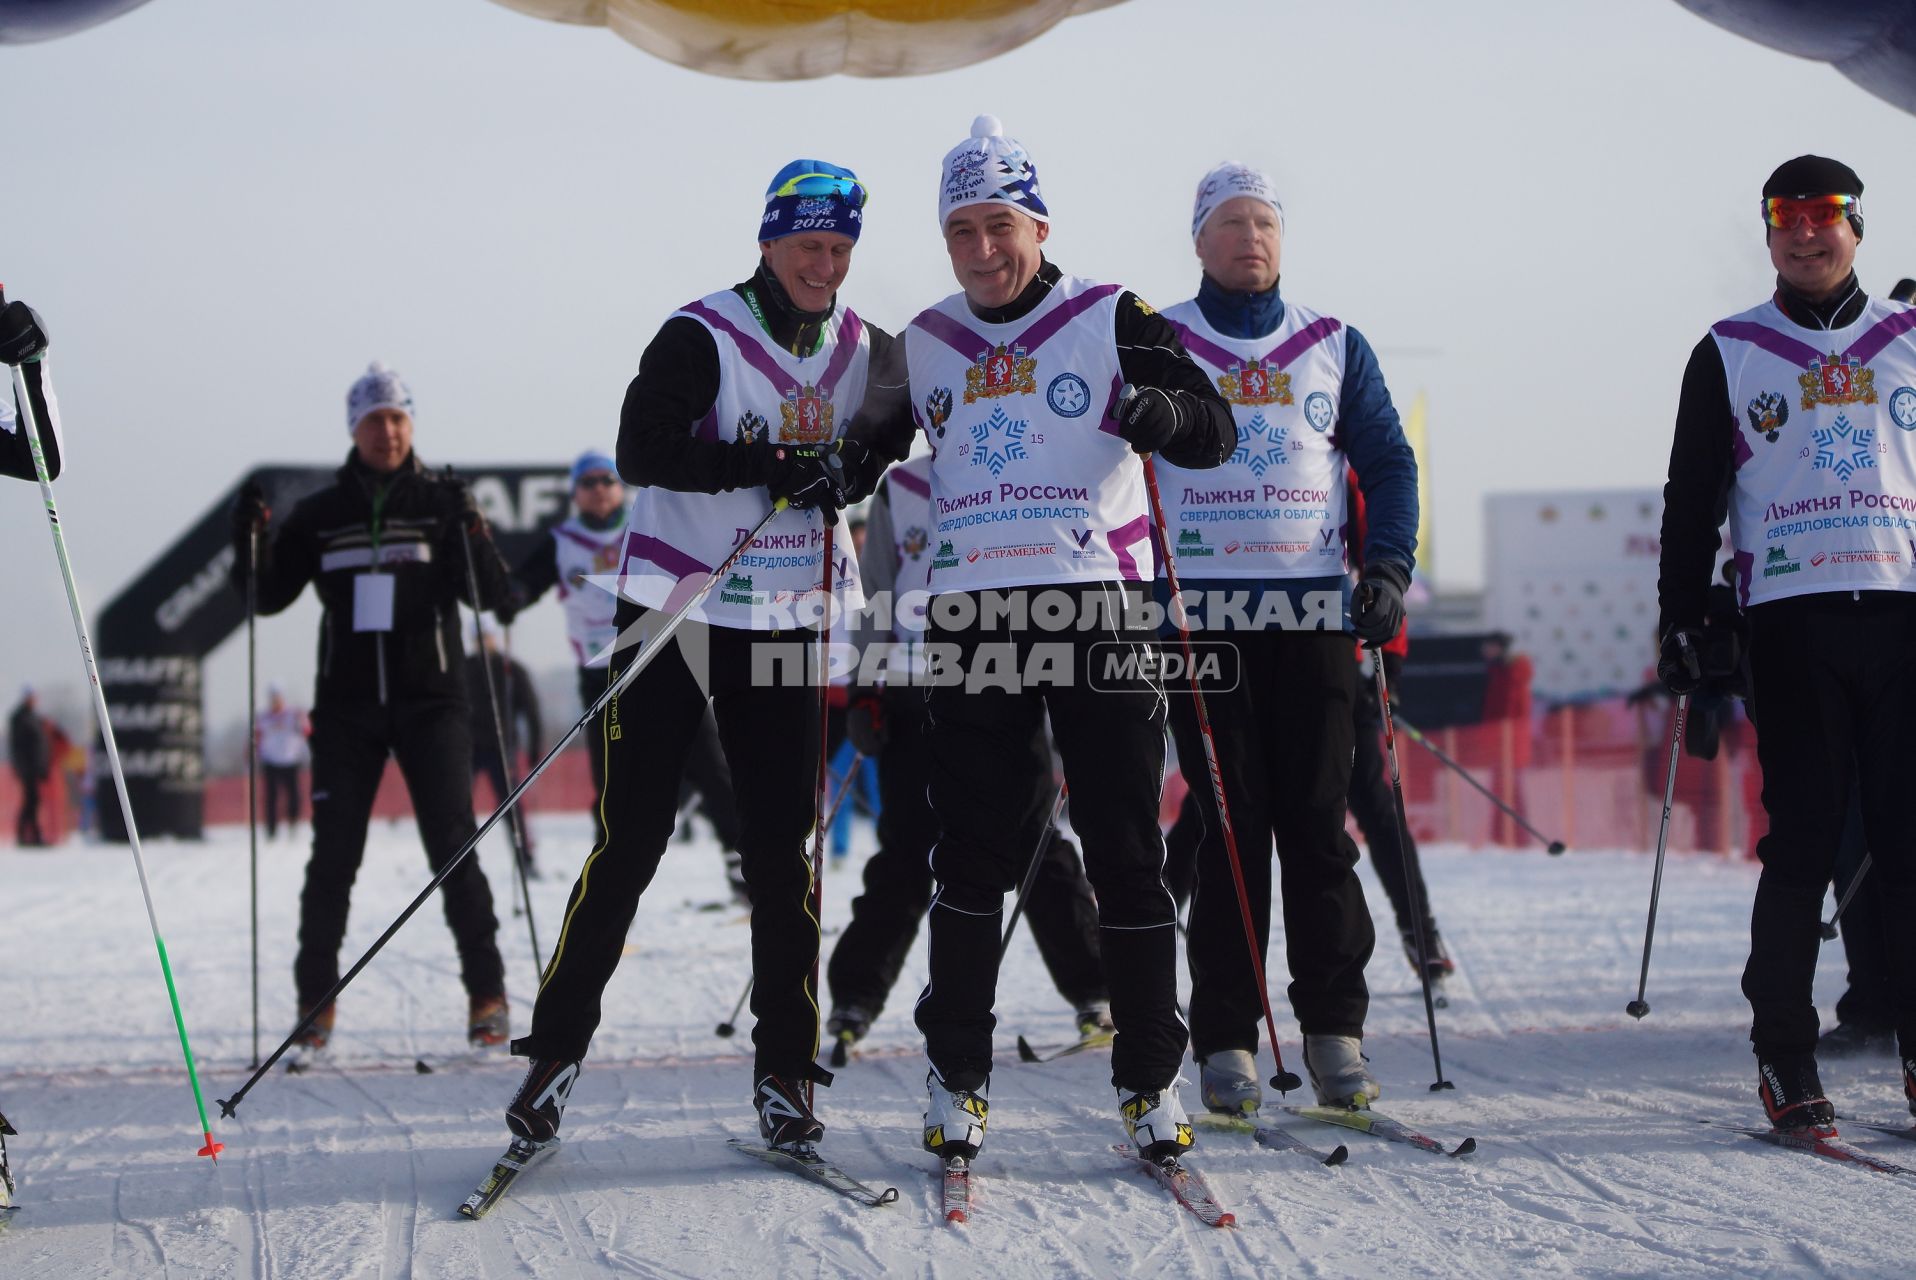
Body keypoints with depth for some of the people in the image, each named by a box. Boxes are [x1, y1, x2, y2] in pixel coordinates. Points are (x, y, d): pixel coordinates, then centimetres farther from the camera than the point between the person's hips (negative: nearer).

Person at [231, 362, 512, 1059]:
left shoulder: (442, 501, 2)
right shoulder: (318, 514, 8)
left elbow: (494, 596, -5)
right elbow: (268, 596, 10)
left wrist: (474, 538, -23)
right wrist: (249, 542, -8)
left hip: (430, 701, -2)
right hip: (347, 707, 2)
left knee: (453, 848, -5)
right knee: (333, 857, 0)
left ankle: (487, 995, 2)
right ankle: (316, 1001, 9)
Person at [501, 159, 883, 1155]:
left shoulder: (863, 350, 7)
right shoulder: (704, 336, -9)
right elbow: (641, 451, -20)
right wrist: (768, 465, -27)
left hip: (786, 627, 4)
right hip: (675, 615, -4)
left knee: (784, 851, 3)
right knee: (629, 841, -4)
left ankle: (784, 1072, 10)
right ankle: (556, 1049, 6)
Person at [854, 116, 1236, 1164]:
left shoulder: (1110, 320, 3)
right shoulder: (925, 344, 14)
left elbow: (1213, 434, -1)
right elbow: (885, 433, 32)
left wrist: (1148, 410, -23)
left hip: (1097, 605, -2)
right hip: (969, 616, 3)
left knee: (1126, 856, -2)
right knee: (971, 858, 3)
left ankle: (1150, 1080, 6)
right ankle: (958, 1077, 13)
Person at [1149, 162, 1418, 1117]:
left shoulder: (1335, 348, 13)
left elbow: (1387, 461, 12)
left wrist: (1388, 568, -2)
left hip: (1312, 610, 2)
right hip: (1200, 611, -1)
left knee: (1317, 822, -2)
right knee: (1227, 826, -4)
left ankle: (1335, 1029, 4)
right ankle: (1225, 1038, 1)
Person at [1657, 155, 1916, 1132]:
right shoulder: (1729, 353, 11)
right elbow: (1692, 499, 10)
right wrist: (1682, 619, 2)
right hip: (1791, 619, -1)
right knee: (1804, 841, -4)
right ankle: (1784, 1056, 2)